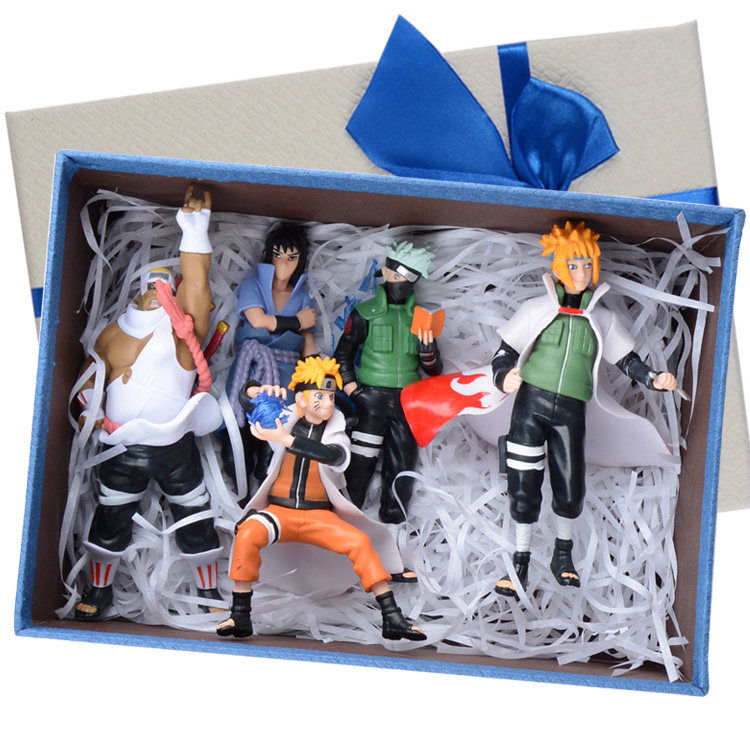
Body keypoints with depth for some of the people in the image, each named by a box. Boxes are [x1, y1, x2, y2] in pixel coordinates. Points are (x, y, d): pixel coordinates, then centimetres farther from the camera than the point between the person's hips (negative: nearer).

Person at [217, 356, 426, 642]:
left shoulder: (336, 436, 0)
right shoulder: (286, 423, 4)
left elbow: (333, 455, -26)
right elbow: (252, 394, 7)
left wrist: (285, 440, -37)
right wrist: (260, 390, -20)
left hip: (318, 516, 0)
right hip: (279, 511, 0)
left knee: (360, 541, -22)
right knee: (248, 533, -30)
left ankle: (392, 618, -16)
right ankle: (240, 617, -21)